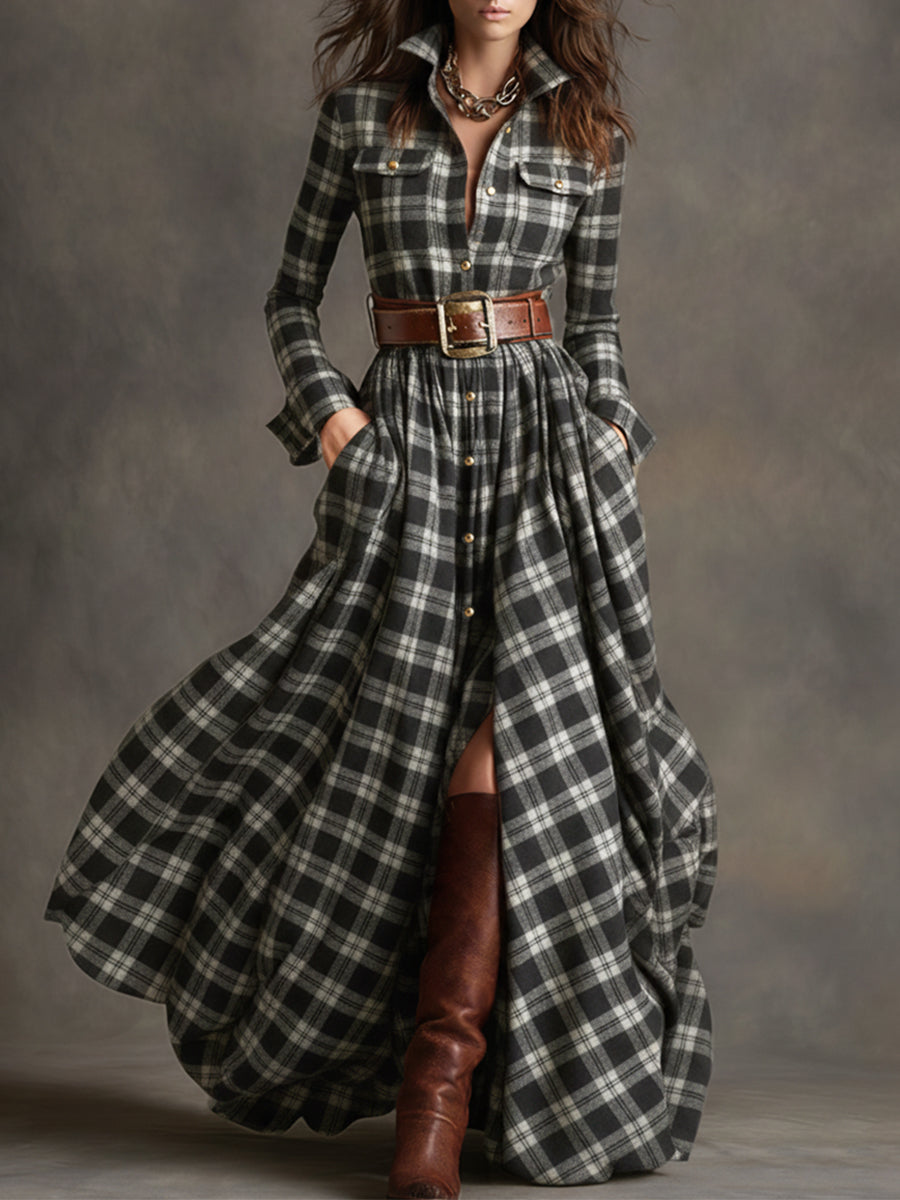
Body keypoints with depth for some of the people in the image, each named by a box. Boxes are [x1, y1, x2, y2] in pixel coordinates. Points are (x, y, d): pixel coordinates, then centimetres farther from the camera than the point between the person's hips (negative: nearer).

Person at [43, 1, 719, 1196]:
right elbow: (292, 296, 10)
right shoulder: (362, 111, 6)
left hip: (542, 437, 0)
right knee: (400, 729, -3)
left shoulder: (586, 132, 8)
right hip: (407, 437, 0)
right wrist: (326, 405, -5)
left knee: (505, 731, -13)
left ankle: (443, 1075, -12)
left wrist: (612, 425, 1)